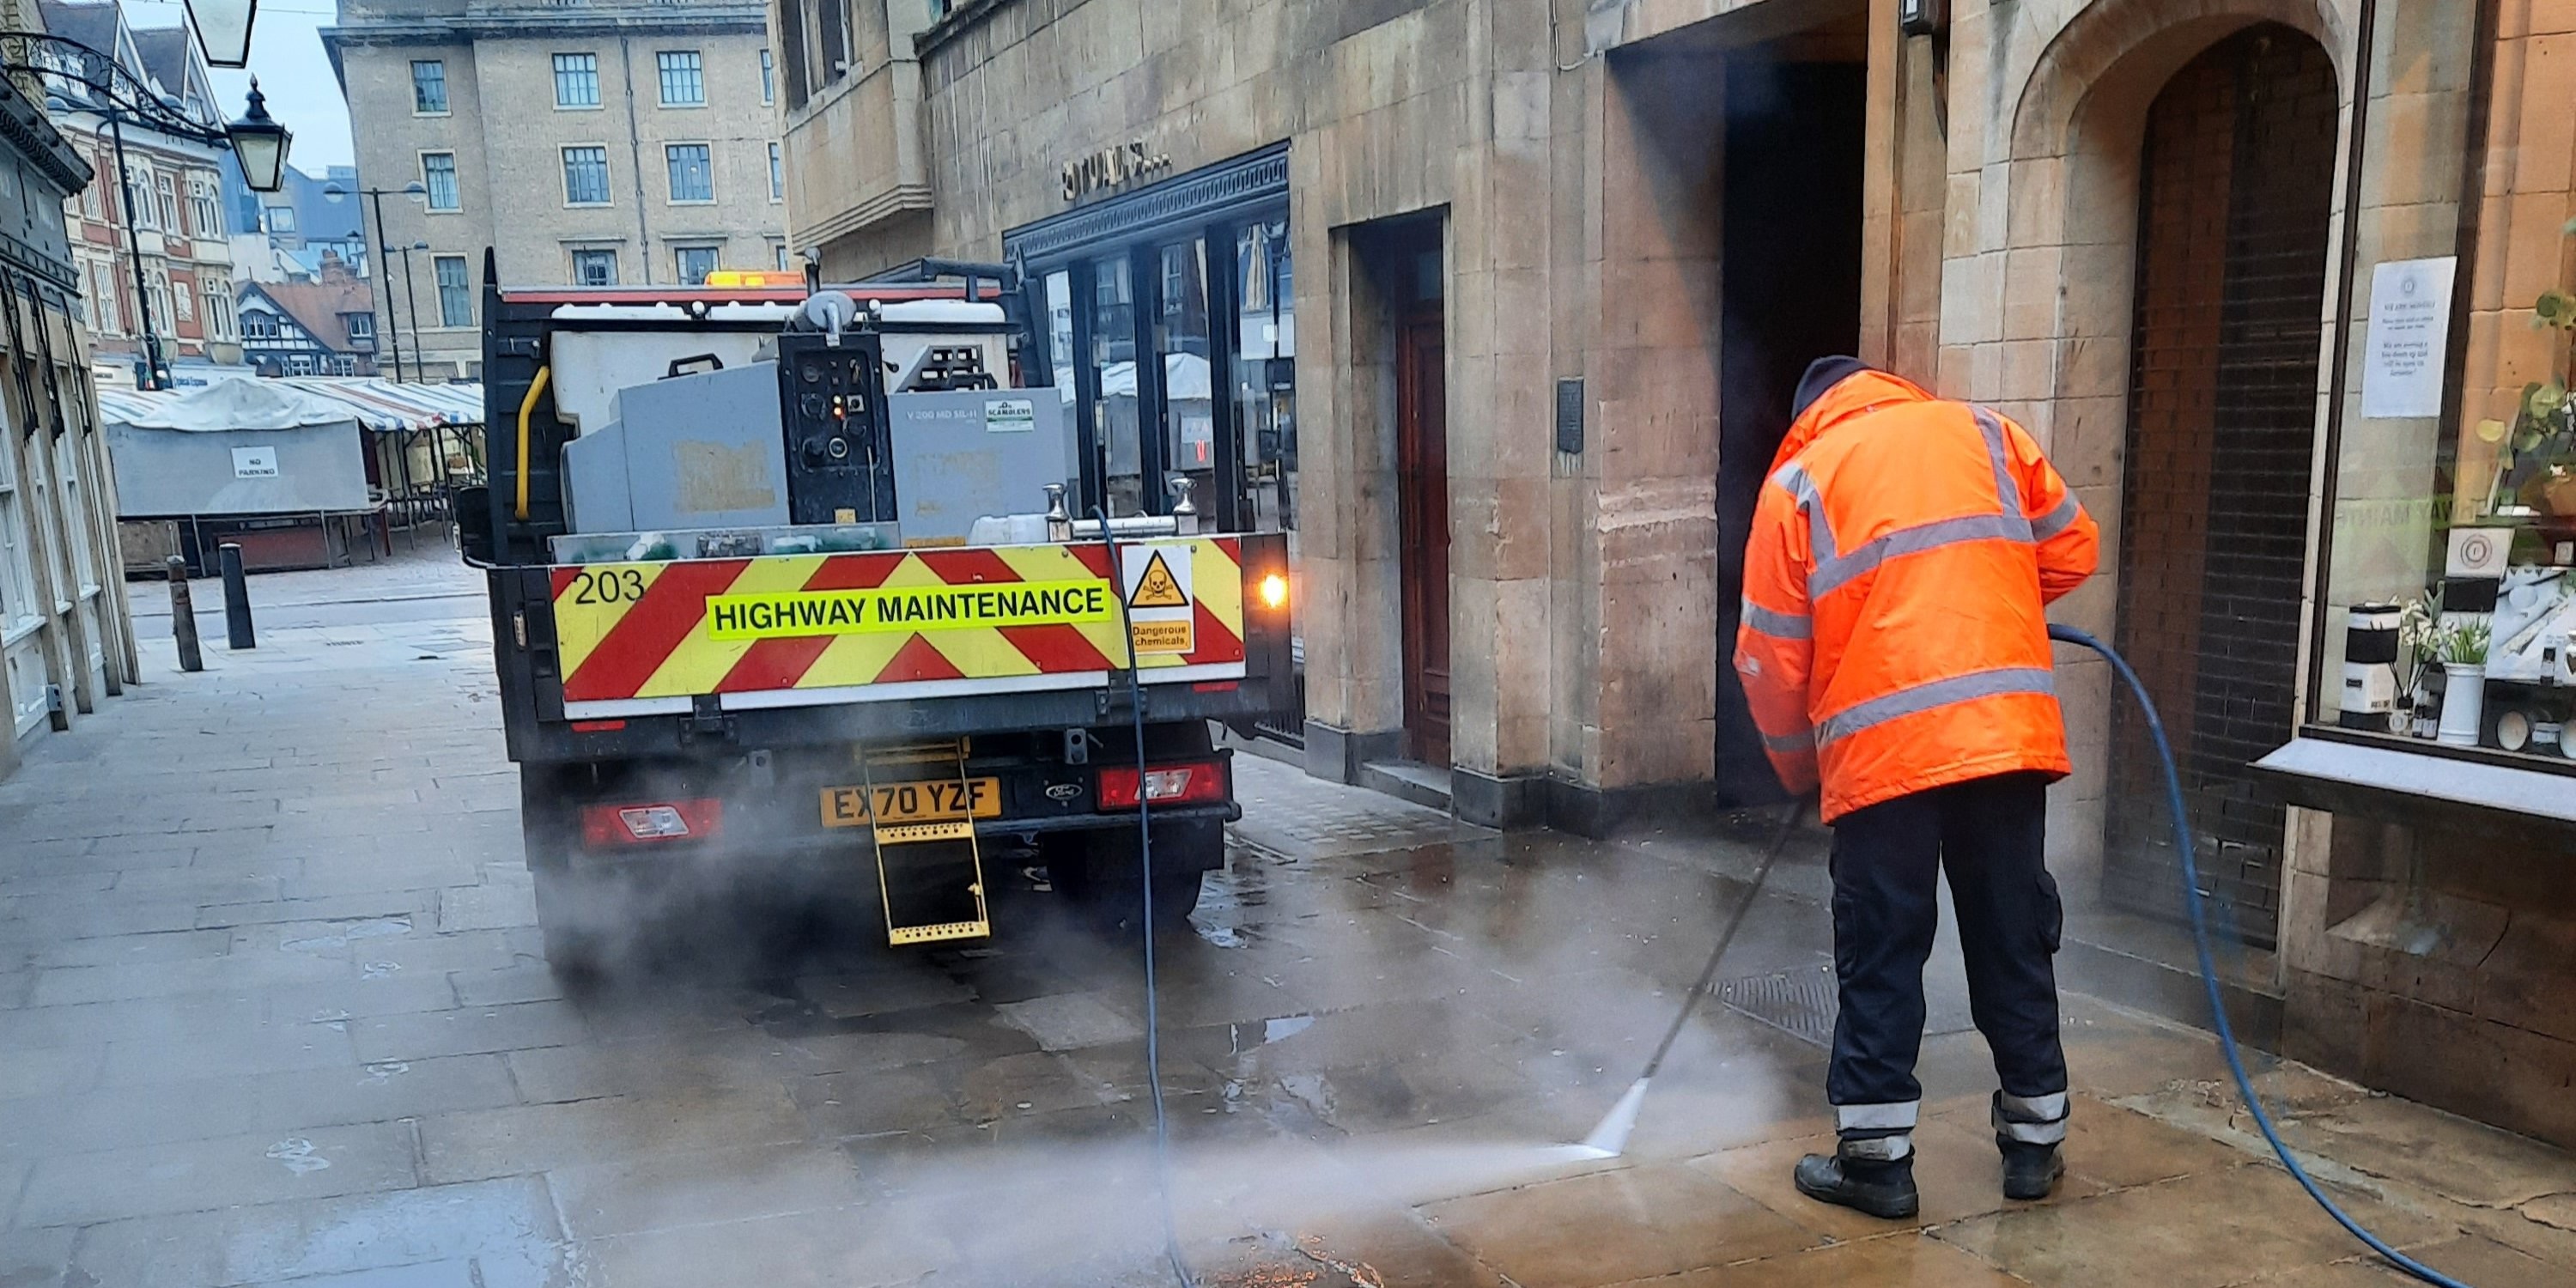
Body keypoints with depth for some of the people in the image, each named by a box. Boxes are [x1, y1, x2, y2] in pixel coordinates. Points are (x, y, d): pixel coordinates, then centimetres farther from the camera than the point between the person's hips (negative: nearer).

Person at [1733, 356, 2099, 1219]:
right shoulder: (1984, 432, 15)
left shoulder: (1798, 480, 7)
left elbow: (1772, 659, 4)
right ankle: (2034, 1143, 25)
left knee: (1882, 955, 6)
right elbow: (2073, 548, 18)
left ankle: (1877, 1159, 11)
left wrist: (1800, 770, 19)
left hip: (1885, 749, -3)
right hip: (2009, 729, 3)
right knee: (2015, 939, 14)